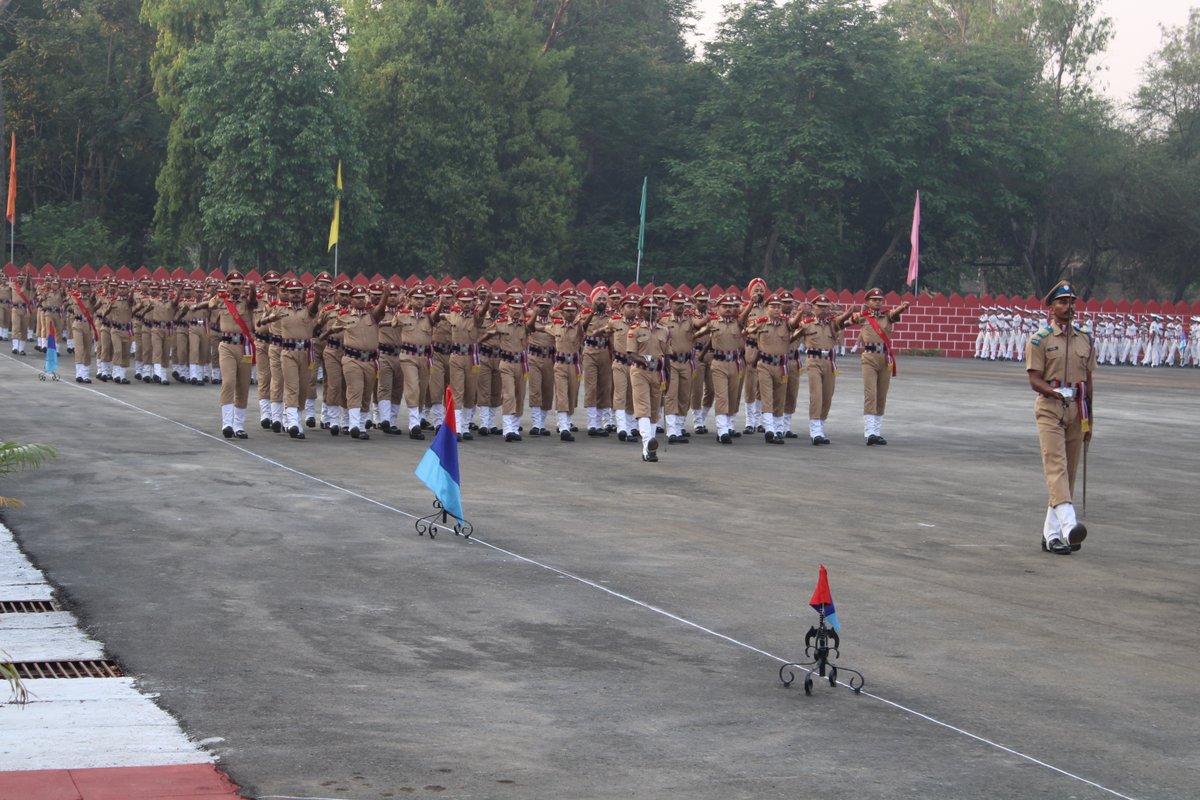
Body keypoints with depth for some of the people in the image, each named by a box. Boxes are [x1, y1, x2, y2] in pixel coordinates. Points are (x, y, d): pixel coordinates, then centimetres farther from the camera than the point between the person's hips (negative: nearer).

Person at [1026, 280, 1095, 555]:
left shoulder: (1085, 340, 14)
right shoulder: (1040, 339, -1)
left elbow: (1088, 381, 17)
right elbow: (1034, 380, -6)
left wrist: (1088, 418, 14)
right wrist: (1056, 392, -25)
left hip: (1076, 410, 5)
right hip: (1050, 409, -5)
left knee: (1069, 472, 5)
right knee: (1056, 467, -18)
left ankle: (1051, 534, 10)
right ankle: (1068, 525, -33)